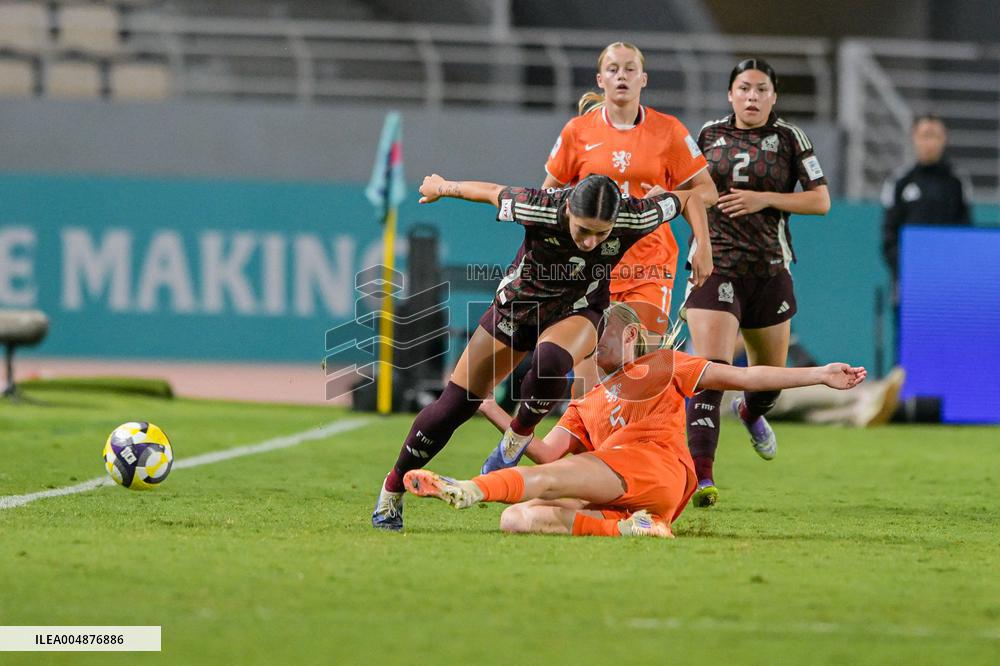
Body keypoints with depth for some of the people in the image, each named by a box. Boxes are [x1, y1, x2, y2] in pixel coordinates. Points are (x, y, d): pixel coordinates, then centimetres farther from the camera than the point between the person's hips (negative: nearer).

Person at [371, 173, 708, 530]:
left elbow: (689, 197, -13)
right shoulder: (538, 209, -33)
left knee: (550, 363, -37)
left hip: (577, 312, 0)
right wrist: (441, 187, 5)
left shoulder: (632, 219, -31)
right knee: (453, 406, 0)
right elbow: (492, 191, -12)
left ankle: (519, 435, -5)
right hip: (518, 302, 0)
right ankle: (393, 488, 21)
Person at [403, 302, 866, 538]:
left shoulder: (664, 367, 23)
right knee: (519, 518, -22)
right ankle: (626, 527, -35)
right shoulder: (585, 405, 36)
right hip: (609, 501, 6)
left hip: (655, 467, -6)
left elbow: (746, 377, 21)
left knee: (548, 480, -33)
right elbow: (548, 452, 22)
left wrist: (821, 375, 16)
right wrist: (494, 413, 15)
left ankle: (469, 489, -56)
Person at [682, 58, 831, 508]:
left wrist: (764, 199, -13)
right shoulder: (709, 134, 6)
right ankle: (701, 475, -22)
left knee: (772, 370, 18)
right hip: (715, 265, -2)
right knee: (711, 369, -18)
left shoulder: (788, 138, 1)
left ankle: (751, 412, 55)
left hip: (769, 268, 2)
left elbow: (820, 200, -2)